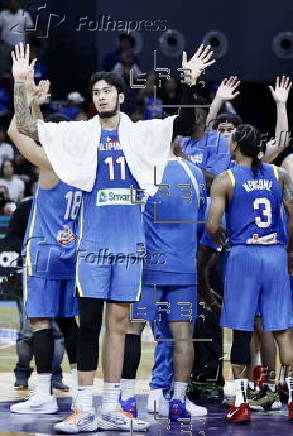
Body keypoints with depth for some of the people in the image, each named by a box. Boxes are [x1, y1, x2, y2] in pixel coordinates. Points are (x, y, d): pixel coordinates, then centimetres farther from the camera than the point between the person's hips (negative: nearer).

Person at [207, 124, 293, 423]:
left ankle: (240, 403, 2)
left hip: (243, 254, -2)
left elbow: (212, 225, -9)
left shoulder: (225, 180, -3)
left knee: (241, 330, 3)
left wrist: (219, 239, 12)